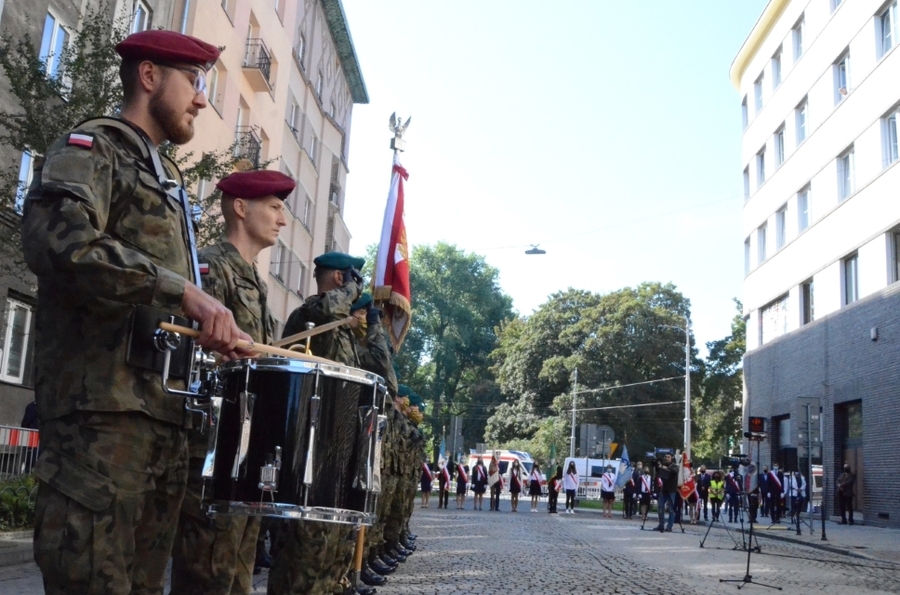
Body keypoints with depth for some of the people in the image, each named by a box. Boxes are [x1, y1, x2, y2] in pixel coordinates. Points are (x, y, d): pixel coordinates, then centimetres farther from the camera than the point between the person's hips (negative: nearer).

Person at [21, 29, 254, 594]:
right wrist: (179, 288, -24)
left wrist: (218, 333, 13)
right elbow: (56, 236, -19)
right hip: (103, 406, -8)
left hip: (167, 411, 8)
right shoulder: (91, 147, 3)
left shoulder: (168, 179, 29)